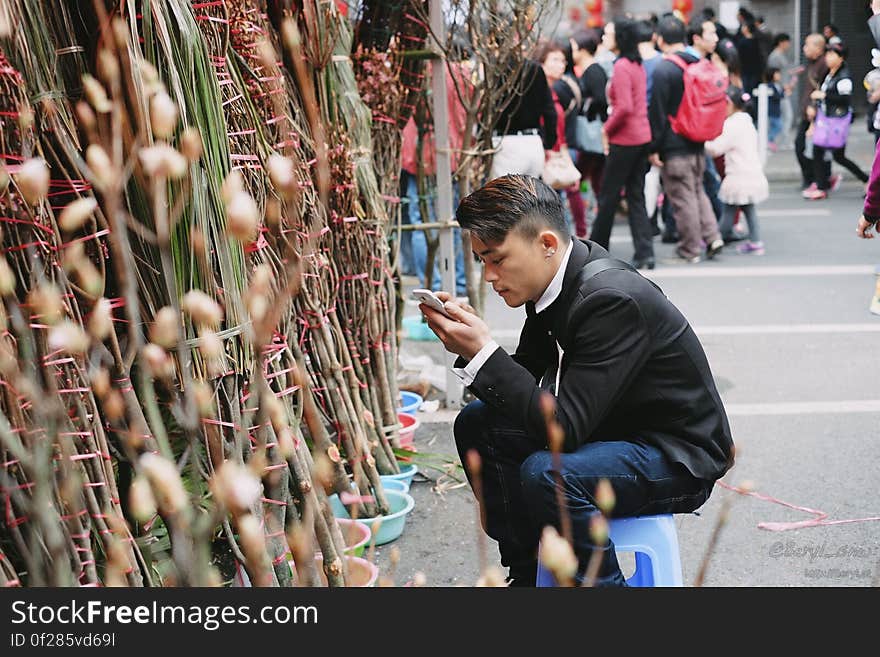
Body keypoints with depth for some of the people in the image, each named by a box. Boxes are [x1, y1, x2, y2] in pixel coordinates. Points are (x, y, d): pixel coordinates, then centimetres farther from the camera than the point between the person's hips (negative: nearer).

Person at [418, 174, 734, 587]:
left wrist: (483, 352, -31)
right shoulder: (553, 280, -3)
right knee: (476, 424, 5)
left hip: (679, 457, -9)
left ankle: (601, 581, -7)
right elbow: (529, 378, 5)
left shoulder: (613, 299, -29)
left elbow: (565, 427, -32)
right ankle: (526, 575, 15)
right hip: (610, 428, 9)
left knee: (545, 473, -34)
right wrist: (468, 346, -12)